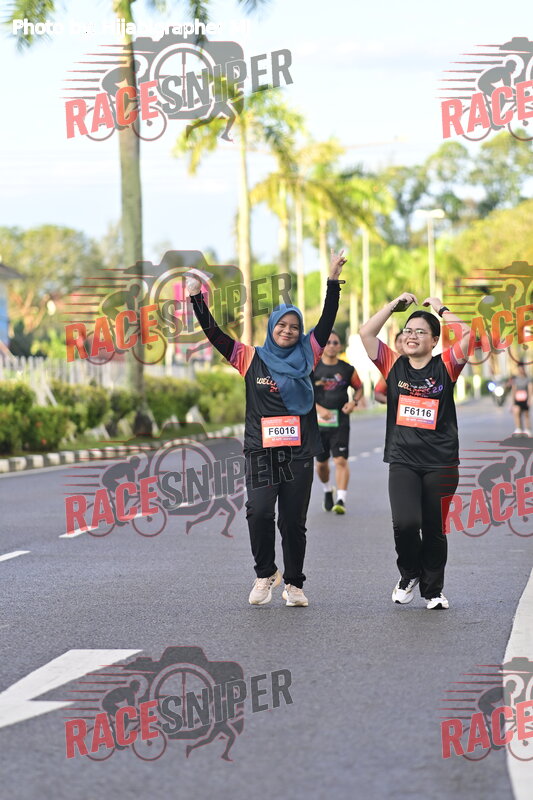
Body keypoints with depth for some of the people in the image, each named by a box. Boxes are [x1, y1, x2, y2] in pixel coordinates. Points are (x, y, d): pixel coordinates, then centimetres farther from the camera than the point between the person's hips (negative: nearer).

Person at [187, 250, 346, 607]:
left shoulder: (306, 356, 8)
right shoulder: (251, 359, 6)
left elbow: (327, 320, 5)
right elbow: (215, 333, 3)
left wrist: (333, 280, -1)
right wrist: (197, 296, -3)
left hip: (298, 452, 1)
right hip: (261, 450, -1)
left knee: (294, 520, 4)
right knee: (259, 512, -17)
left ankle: (294, 584, 15)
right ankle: (265, 573, 3)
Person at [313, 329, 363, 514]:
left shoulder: (347, 369, 2)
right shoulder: (312, 368, -2)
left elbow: (359, 388, 16)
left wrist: (354, 402, -4)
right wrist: (319, 409, -18)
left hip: (340, 422, -1)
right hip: (318, 421, 1)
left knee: (341, 460, -13)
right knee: (321, 462, 13)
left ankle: (341, 500, -16)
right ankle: (327, 491, 39)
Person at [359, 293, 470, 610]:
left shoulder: (444, 367, 2)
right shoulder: (394, 365, 6)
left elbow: (468, 334, -11)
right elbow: (366, 333, 0)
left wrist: (441, 309, -1)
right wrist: (395, 304, 2)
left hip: (440, 462, 0)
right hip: (403, 461, 1)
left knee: (435, 530, 6)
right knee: (405, 523, -16)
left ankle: (434, 590, 24)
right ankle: (410, 573, 12)